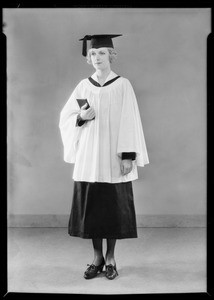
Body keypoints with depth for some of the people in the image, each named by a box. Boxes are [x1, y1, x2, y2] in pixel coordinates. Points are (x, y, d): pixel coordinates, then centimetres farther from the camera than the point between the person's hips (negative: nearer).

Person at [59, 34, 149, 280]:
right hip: (89, 158, 3)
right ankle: (97, 257, 22)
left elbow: (130, 122, -5)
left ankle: (110, 258, 20)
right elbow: (65, 118, 10)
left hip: (113, 158, -2)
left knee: (114, 206, 3)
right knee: (91, 207, 6)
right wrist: (81, 118, -12)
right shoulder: (83, 86, 7)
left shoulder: (123, 85, -2)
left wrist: (128, 156, -12)